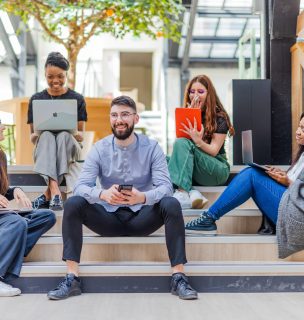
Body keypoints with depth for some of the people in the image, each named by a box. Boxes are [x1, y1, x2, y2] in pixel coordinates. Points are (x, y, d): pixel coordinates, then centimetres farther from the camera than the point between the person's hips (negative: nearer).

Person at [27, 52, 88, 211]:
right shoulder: (36, 99, 7)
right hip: (43, 148, 1)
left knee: (63, 135, -34)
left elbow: (81, 135, 3)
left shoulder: (77, 99, 4)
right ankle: (55, 191, -51)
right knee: (47, 135, -33)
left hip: (69, 146, -1)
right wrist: (36, 135, -18)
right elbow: (32, 137, 7)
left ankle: (48, 193, -38)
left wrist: (76, 134, -22)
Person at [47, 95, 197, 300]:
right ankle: (72, 278, -22)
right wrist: (103, 194, -38)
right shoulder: (99, 149, -3)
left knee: (172, 204, -29)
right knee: (73, 204, -23)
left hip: (142, 217, -1)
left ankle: (179, 277, -25)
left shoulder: (152, 147, -6)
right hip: (109, 217, 1)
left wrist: (142, 197, -40)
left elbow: (166, 186, -16)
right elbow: (80, 186, -13)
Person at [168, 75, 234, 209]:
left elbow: (213, 150, -11)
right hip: (189, 170, 5)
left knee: (183, 144, -29)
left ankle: (182, 194, -41)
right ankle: (191, 193, -37)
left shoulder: (219, 117, -4)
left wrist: (198, 141, -31)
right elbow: (179, 138, -4)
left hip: (217, 169, -4)